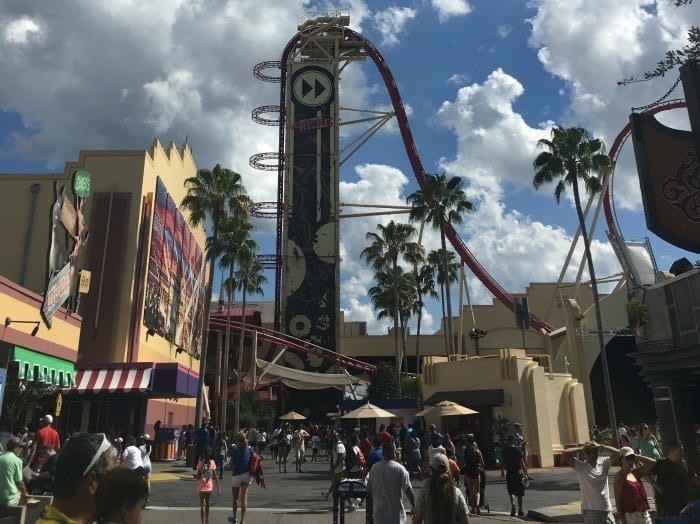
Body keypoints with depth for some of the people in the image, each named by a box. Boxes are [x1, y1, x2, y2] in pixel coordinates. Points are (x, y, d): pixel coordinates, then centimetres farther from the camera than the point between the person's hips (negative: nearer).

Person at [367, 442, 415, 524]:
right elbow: (408, 490, -14)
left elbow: (369, 489, 6)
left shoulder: (374, 468, 0)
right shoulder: (400, 469, -12)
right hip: (395, 511, -4)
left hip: (379, 510, 4)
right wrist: (414, 507, -4)